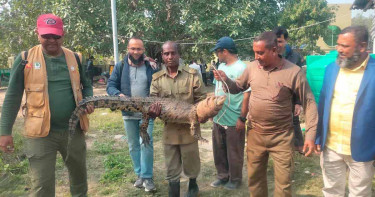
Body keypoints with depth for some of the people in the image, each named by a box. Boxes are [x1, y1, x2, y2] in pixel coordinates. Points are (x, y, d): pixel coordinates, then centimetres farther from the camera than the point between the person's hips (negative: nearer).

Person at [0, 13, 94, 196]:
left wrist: (88, 101, -7)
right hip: (41, 133, -3)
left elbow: (86, 85, 15)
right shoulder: (25, 58, -5)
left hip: (74, 130, 3)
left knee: (79, 175, 21)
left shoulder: (74, 58, 2)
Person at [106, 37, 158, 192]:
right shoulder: (120, 66, 2)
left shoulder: (151, 67, 1)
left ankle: (147, 176, 8)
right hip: (128, 113, 2)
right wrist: (119, 95, -23)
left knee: (146, 144, -6)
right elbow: (110, 85, -2)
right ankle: (139, 174, 27)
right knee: (133, 145, 11)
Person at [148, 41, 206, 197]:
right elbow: (152, 102, -1)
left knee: (191, 163, 16)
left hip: (189, 128, -1)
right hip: (169, 129, 2)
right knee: (171, 168, 12)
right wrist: (153, 111, -23)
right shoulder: (157, 78, 3)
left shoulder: (192, 75, -4)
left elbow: (202, 99, -4)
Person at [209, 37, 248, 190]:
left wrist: (242, 118, -18)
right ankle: (223, 176, 36)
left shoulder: (242, 68, -14)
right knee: (218, 150, 18)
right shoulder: (221, 67, 9)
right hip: (218, 118, 7)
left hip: (234, 121, -7)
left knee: (234, 153, 10)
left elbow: (247, 95, -16)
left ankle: (235, 179, 29)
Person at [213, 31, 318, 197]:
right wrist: (225, 80, -11)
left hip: (281, 136, -3)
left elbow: (309, 102, -9)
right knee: (254, 177, 20)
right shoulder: (252, 67, -3)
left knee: (283, 182, 10)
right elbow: (237, 88, 11)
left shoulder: (293, 72, -14)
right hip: (255, 134, 4)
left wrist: (311, 134, -13)